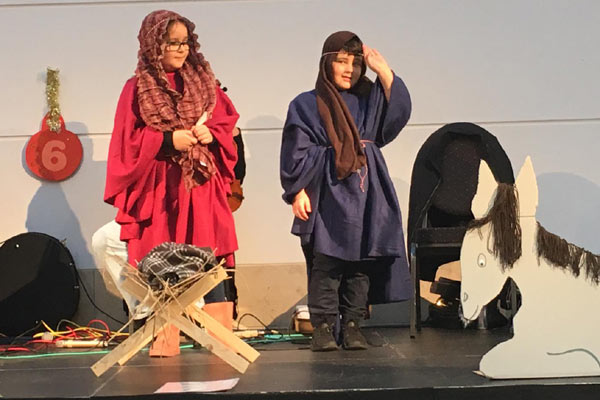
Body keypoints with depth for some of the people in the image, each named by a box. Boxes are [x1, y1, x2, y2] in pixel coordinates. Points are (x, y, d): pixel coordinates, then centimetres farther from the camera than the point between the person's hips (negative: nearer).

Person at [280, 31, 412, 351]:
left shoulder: (369, 101, 16)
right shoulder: (306, 105, 6)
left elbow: (398, 113, -1)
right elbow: (296, 153, 1)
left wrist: (384, 72, -4)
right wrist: (297, 192, -8)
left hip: (365, 197, 4)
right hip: (327, 196, -4)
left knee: (361, 264, 3)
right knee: (325, 264, -7)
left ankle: (353, 326, 10)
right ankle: (323, 327, -1)